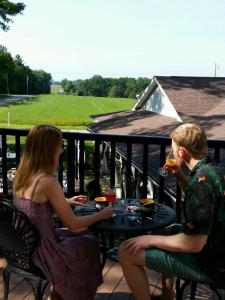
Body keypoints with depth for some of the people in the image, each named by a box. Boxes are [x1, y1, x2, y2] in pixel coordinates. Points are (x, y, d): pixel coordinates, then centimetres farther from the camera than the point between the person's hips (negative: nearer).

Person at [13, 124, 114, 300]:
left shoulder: (22, 174, -1)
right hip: (39, 251, -7)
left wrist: (66, 202, 18)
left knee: (82, 235, 24)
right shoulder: (48, 182, -25)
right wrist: (102, 215, -4)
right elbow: (73, 224, -18)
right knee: (89, 244, 18)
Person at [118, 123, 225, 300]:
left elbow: (194, 244, -28)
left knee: (127, 254, -12)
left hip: (208, 264, -10)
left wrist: (151, 240, -15)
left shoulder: (201, 180, -27)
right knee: (167, 231, 32)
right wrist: (179, 176, 8)